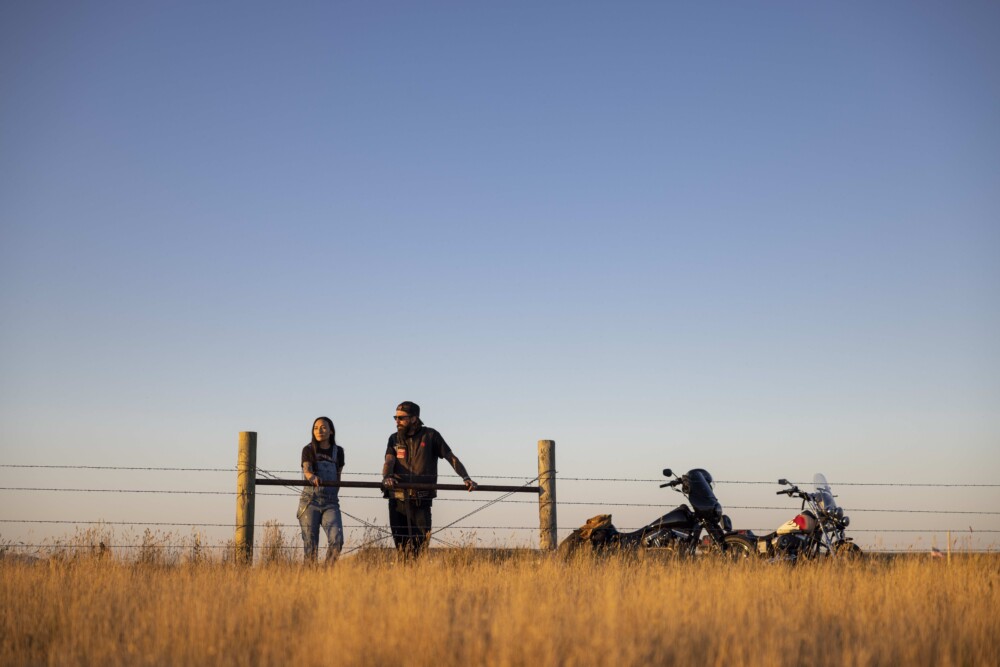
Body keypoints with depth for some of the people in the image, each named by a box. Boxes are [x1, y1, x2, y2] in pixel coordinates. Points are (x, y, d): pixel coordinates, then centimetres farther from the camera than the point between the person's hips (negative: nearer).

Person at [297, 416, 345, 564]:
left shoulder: (338, 451, 12)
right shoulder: (308, 450, 5)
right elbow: (306, 471, -12)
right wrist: (312, 477, -34)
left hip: (330, 502, 1)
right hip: (310, 501, -1)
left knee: (337, 540, -17)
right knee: (310, 545, -6)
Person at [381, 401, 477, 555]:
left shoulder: (430, 436, 3)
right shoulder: (394, 439, 11)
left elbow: (451, 457, 3)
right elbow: (389, 461, -4)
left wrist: (466, 478, -11)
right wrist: (386, 477, -27)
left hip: (421, 501, -3)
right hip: (398, 500, 3)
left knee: (421, 544, -7)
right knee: (400, 545, 4)